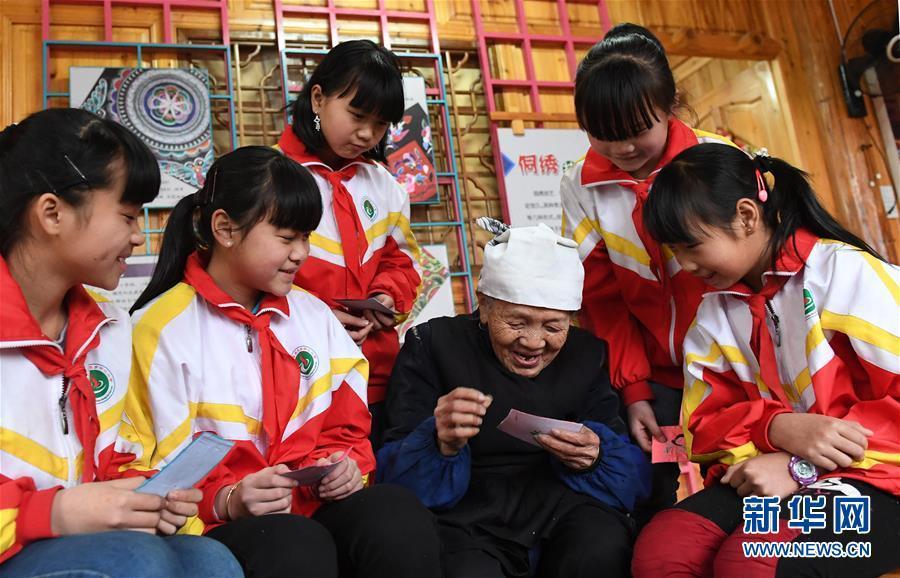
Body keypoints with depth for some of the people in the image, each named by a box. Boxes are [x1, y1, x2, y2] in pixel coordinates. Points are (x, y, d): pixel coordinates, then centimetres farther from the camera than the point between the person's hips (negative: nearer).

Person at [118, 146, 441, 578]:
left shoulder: (316, 317, 11)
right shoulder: (163, 330, -5)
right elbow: (146, 470, -4)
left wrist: (344, 467, -5)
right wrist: (225, 503, -20)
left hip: (314, 509, 5)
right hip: (214, 528, -4)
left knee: (398, 514, -27)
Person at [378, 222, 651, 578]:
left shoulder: (585, 353, 9)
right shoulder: (433, 345, -1)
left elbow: (632, 472, 3)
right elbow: (397, 476, -9)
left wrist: (595, 457, -20)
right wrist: (441, 444, -31)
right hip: (468, 515, -2)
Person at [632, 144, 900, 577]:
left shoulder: (846, 272, -7)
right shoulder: (713, 316, 10)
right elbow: (705, 423, 10)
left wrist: (802, 469, -16)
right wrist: (776, 427, -12)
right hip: (765, 477, 5)